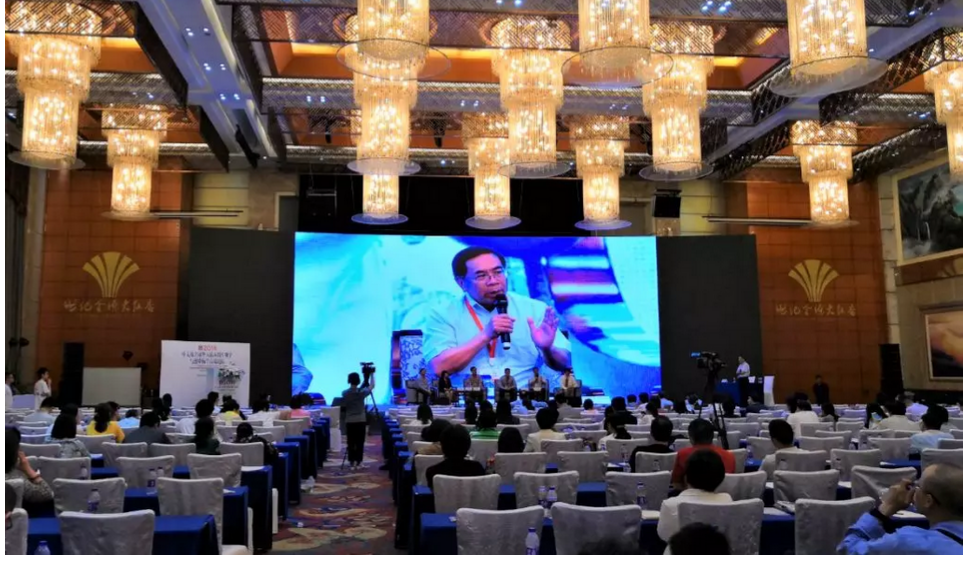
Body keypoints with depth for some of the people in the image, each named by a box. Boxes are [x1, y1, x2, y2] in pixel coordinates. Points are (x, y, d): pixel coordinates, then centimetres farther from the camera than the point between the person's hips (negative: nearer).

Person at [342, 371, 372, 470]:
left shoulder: (345, 393, -4)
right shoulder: (362, 392, -8)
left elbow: (344, 407, 6)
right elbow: (371, 386, 8)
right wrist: (370, 375, 14)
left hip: (350, 421, 1)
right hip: (361, 420, -1)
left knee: (350, 442, 5)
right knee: (360, 442, 4)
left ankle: (351, 462, 5)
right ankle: (358, 462, 6)